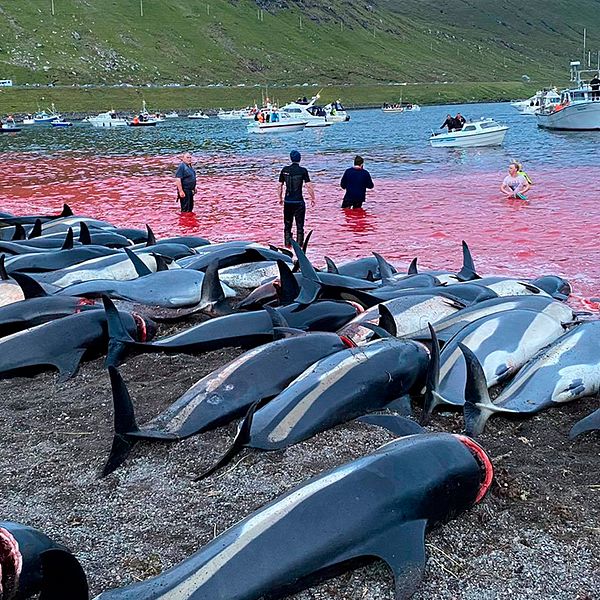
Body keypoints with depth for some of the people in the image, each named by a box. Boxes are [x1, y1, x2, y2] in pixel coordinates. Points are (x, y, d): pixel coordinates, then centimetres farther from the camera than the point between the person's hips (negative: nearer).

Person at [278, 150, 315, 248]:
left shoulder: (285, 170, 1)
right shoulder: (303, 171, -7)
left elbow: (280, 185, 6)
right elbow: (309, 186, -10)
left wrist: (280, 198, 19)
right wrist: (312, 199, 1)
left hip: (288, 201, 3)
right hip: (299, 202, -3)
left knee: (287, 225, 14)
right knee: (300, 225, 5)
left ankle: (287, 244, 14)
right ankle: (299, 245, 5)